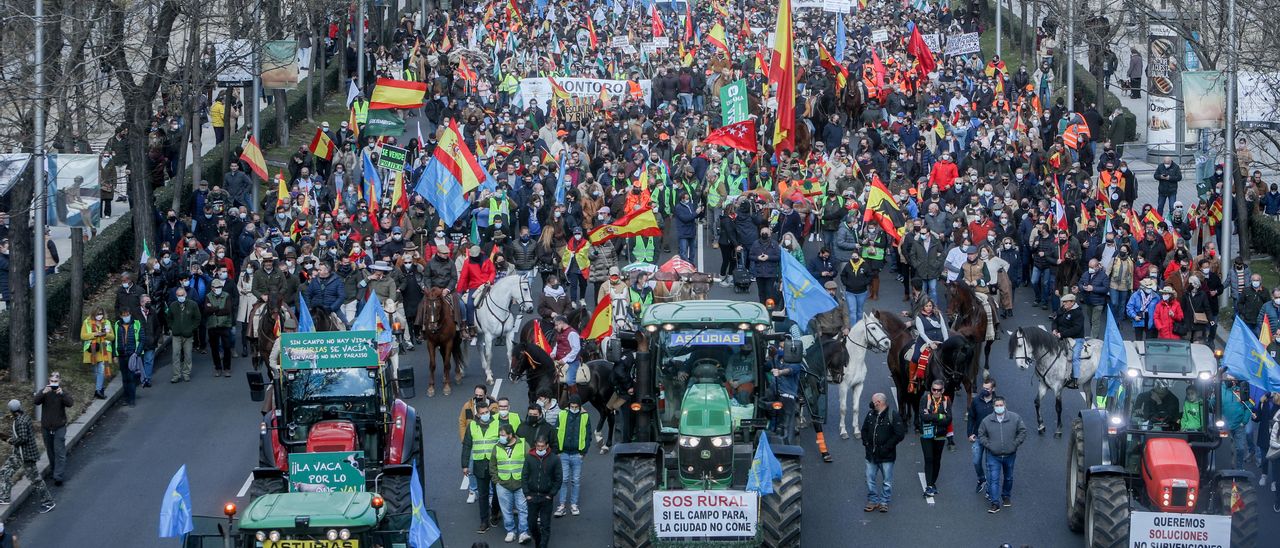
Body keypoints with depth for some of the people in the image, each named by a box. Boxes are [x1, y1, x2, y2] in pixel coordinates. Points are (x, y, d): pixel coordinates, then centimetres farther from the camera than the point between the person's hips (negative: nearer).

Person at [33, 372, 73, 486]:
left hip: (59, 428, -3)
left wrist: (62, 394, -37)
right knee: (50, 451, 17)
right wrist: (43, 393, -34)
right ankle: (53, 470, 35)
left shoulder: (64, 392, -5)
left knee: (60, 453, -9)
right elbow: (36, 401, -16)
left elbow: (70, 403, -21)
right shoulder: (44, 391, -1)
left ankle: (58, 476, -10)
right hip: (46, 427, 3)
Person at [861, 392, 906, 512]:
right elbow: (864, 430, 20)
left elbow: (900, 434, -14)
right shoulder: (871, 415, 6)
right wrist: (866, 443, 4)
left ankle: (884, 502, 17)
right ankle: (873, 500, 20)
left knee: (887, 481, 5)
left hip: (886, 456, -5)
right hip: (871, 455, 5)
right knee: (870, 479, 8)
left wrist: (887, 446, -16)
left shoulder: (893, 416, -12)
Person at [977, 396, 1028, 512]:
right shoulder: (987, 421, -5)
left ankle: (1006, 497, 38)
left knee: (1008, 478, 18)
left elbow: (1022, 431, 0)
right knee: (993, 479, -7)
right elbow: (981, 435, 5)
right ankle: (995, 503, -5)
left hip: (1010, 455, 1)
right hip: (994, 456, -1)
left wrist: (1015, 444, -8)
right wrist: (989, 445, -8)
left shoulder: (1015, 418, -6)